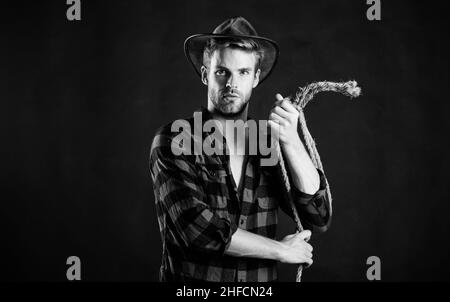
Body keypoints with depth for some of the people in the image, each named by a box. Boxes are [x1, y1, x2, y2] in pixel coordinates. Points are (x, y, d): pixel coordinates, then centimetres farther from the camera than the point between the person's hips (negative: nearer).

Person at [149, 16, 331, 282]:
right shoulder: (174, 140, -8)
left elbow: (319, 219, -7)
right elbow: (196, 227, -18)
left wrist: (291, 140, -18)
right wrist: (281, 250, -10)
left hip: (260, 279, 2)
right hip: (191, 275, -2)